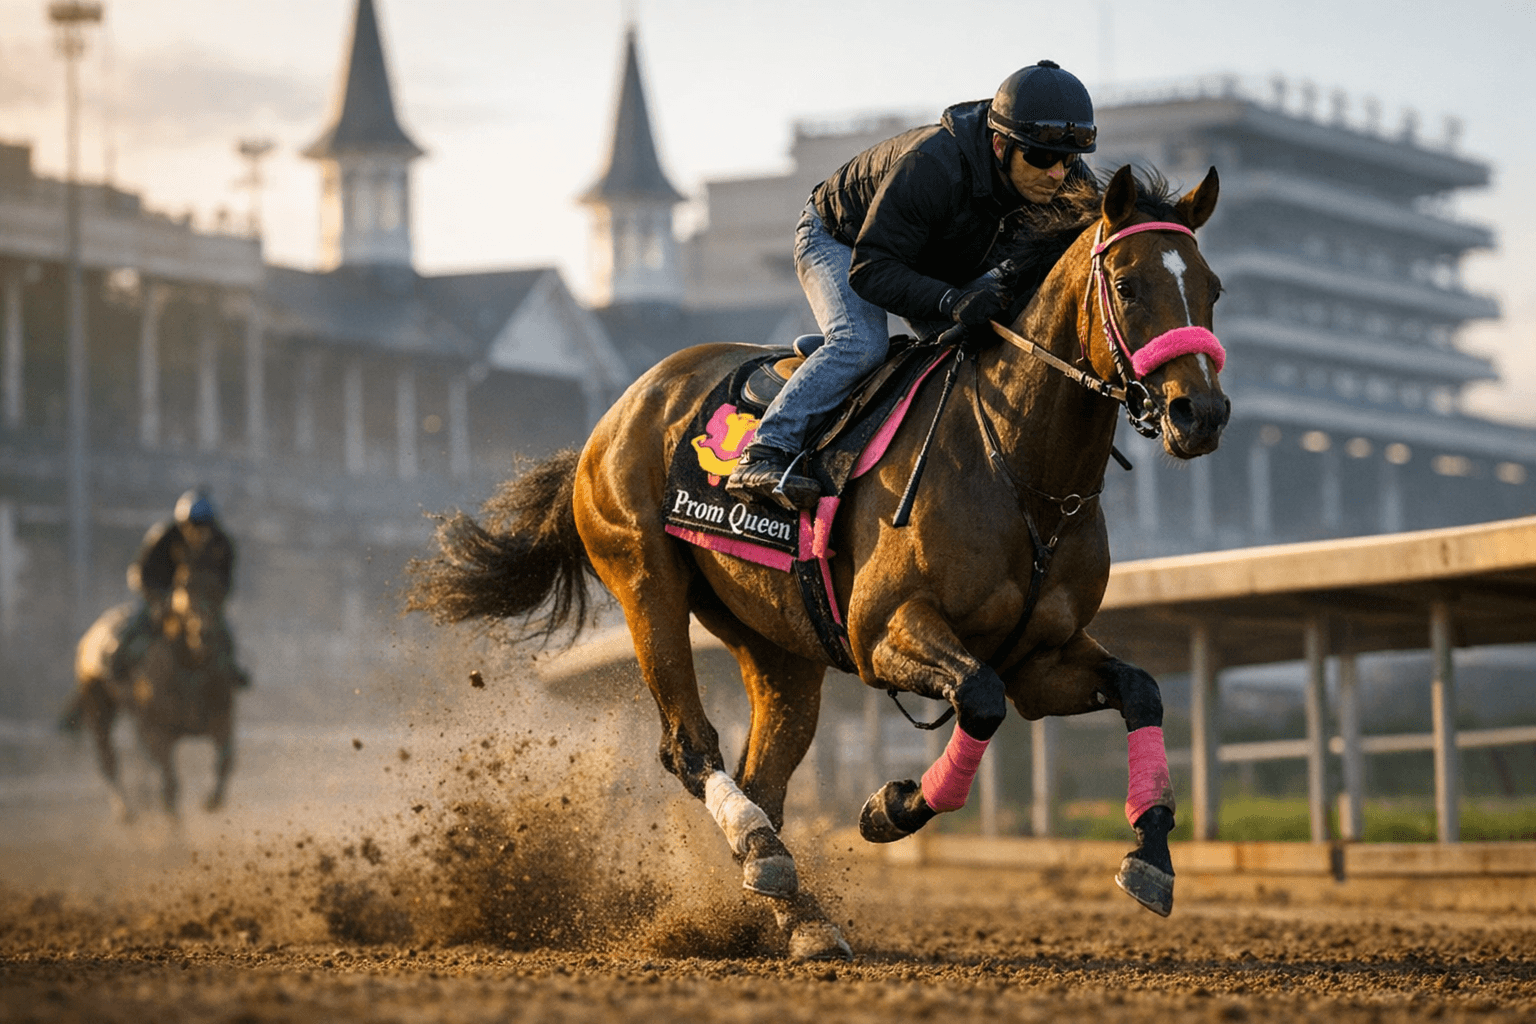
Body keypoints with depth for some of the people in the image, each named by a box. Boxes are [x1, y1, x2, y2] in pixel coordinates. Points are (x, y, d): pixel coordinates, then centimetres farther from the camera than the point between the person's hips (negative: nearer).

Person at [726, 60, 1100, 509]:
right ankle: (763, 456, -31)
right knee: (861, 343, -29)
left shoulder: (1067, 178, -25)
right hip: (839, 242, -7)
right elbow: (870, 271, -40)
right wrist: (952, 301, -54)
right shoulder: (929, 166, -43)